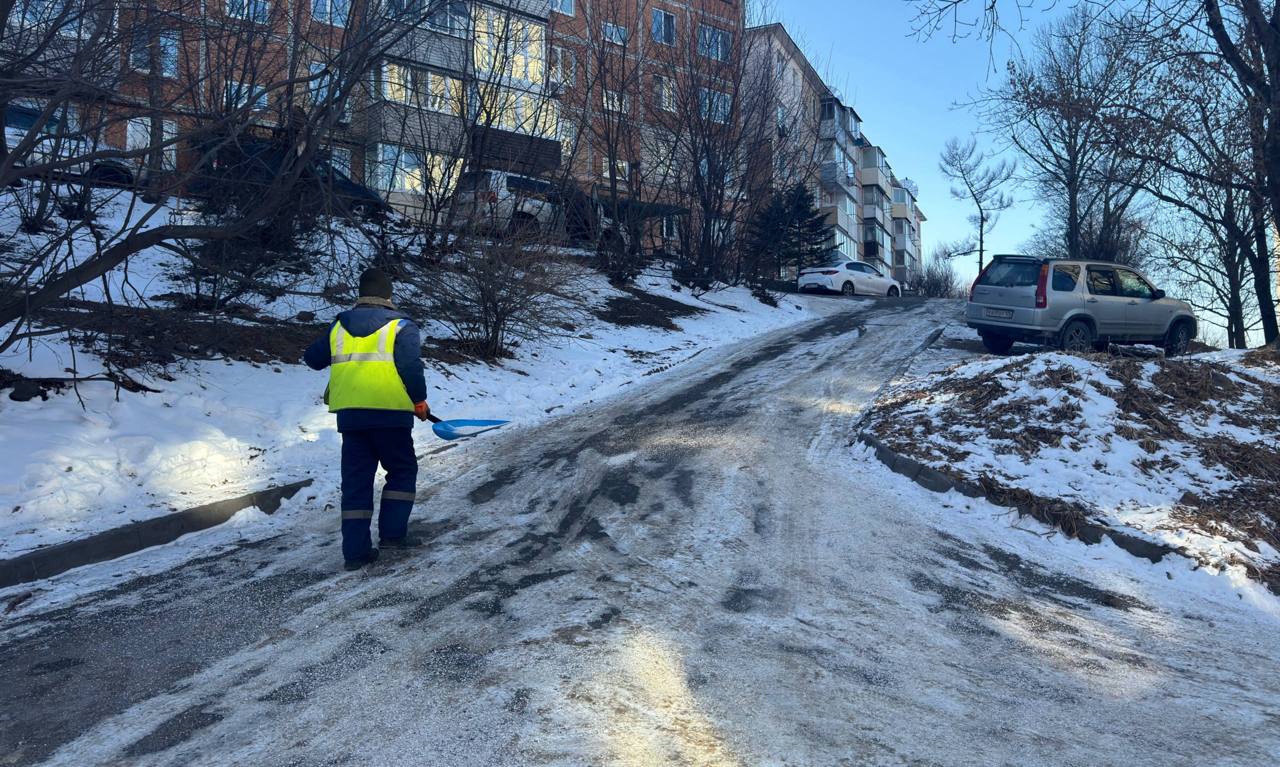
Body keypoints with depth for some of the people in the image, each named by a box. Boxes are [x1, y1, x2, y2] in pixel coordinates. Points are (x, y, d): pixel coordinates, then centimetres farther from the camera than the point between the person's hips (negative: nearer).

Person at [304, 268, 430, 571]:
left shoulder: (339, 325, 12)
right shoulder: (401, 326, -3)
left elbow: (313, 358, 19)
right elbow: (411, 367, -13)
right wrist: (419, 401, 2)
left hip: (349, 414, 4)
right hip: (390, 412, -4)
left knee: (356, 479, 9)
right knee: (402, 471, 14)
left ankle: (355, 549, 8)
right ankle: (392, 533, 6)